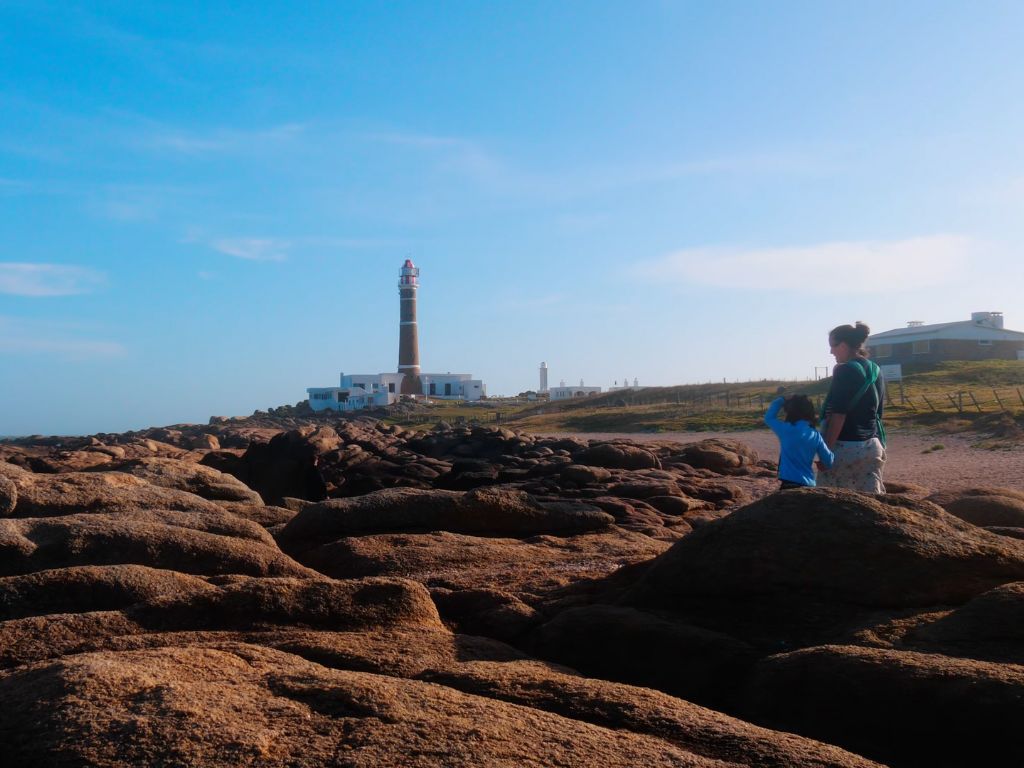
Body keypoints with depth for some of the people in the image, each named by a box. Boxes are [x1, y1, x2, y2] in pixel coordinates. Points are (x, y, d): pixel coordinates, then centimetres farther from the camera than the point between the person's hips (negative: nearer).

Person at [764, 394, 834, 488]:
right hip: (809, 485, 5)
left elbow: (768, 418, 7)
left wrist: (780, 400, 13)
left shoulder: (786, 430, -10)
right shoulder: (816, 436, 3)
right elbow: (828, 461, 6)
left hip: (790, 483, -5)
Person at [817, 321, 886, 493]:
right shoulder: (876, 371, 12)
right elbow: (877, 411, 18)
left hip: (845, 446, -8)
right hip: (872, 445, 8)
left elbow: (838, 416, -17)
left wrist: (826, 449, -15)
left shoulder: (845, 371, -13)